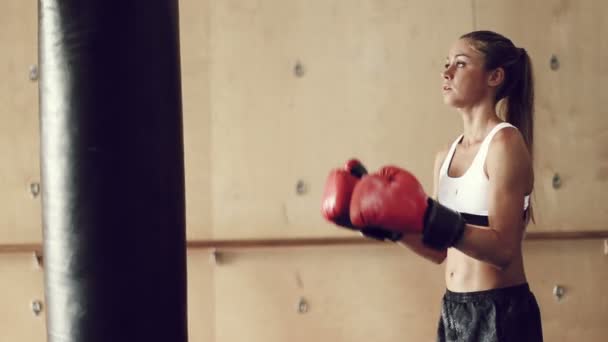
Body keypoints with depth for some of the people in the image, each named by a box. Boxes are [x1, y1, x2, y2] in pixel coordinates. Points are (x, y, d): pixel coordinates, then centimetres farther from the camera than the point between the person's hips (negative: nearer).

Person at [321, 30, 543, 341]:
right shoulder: (446, 156, 10)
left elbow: (503, 248, -21)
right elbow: (439, 250, 12)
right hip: (454, 311, 7)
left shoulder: (505, 142, -13)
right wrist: (383, 221, 3)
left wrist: (431, 221, -30)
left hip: (501, 315, -7)